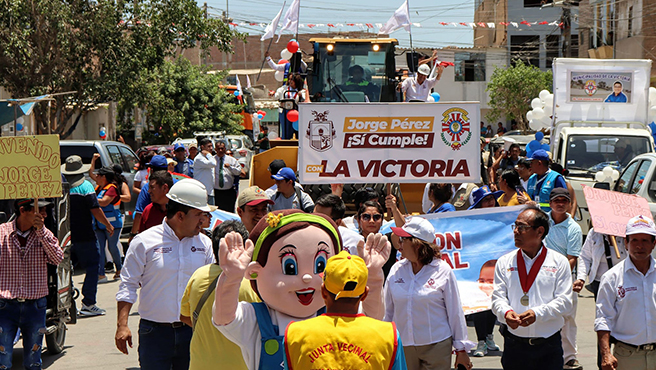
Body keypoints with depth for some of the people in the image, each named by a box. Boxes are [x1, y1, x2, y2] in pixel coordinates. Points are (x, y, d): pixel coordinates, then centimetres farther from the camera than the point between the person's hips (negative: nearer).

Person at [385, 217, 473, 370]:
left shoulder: (443, 271, -4)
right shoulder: (396, 270, 6)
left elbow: (455, 312, 1)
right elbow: (387, 310, 13)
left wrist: (461, 350, 3)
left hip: (437, 345, -3)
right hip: (402, 346, 3)